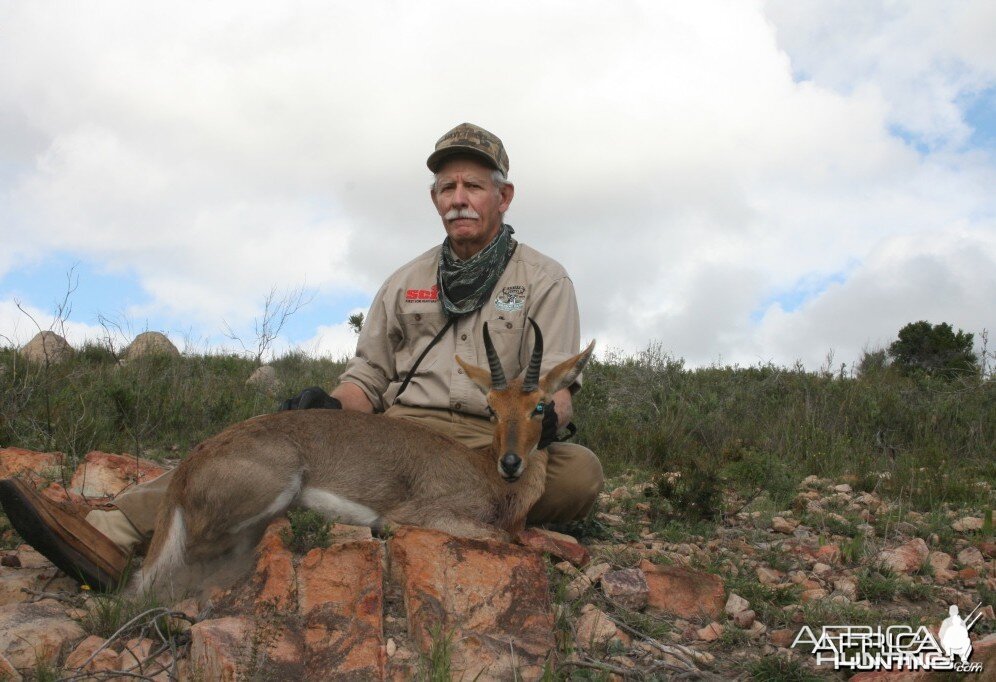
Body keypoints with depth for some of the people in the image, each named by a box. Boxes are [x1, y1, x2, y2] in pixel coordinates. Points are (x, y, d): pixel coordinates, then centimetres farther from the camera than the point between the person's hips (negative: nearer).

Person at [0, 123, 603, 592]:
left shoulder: (544, 280, 8)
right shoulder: (406, 282, 19)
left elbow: (556, 388, -1)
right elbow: (368, 377, 17)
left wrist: (543, 417, -26)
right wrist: (330, 403, -7)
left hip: (489, 445, -2)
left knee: (581, 471, -33)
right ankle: (113, 536, -37)